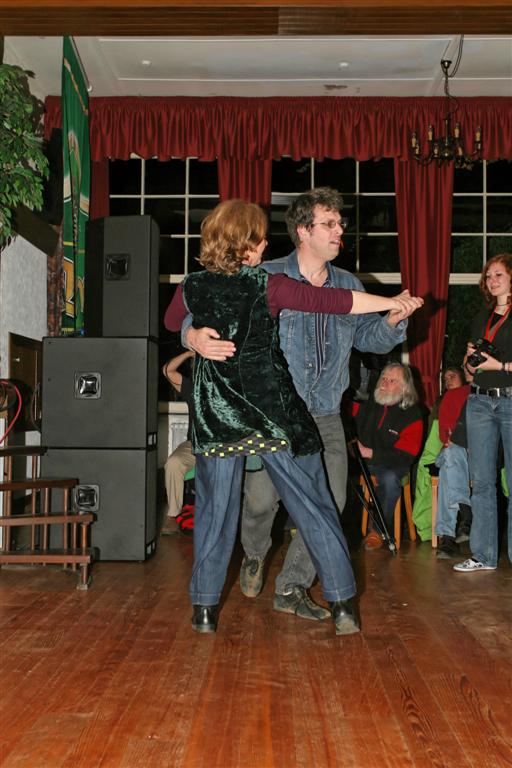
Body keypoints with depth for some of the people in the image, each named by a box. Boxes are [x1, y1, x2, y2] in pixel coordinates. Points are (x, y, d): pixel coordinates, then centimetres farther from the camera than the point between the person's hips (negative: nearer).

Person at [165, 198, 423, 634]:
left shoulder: (193, 287, 2)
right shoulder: (266, 285, -7)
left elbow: (172, 322, 22)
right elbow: (329, 301, -9)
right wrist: (394, 302, -2)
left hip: (216, 418, 3)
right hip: (275, 413, -2)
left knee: (214, 511, 12)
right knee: (313, 506, 8)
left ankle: (205, 609, 18)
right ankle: (342, 604, 12)